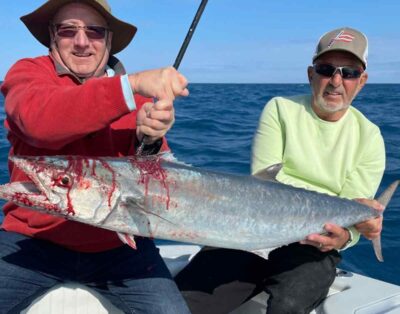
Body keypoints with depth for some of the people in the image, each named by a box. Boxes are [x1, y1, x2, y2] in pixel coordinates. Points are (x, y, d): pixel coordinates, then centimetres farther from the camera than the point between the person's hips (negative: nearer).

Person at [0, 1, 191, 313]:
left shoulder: (141, 91, 4)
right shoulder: (28, 72, -2)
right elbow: (38, 120, -28)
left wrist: (150, 142, -26)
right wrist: (132, 85, -34)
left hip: (119, 246, 2)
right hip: (34, 239, -1)